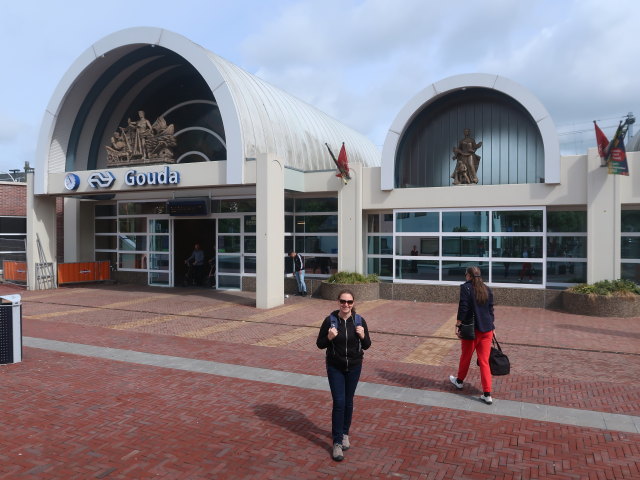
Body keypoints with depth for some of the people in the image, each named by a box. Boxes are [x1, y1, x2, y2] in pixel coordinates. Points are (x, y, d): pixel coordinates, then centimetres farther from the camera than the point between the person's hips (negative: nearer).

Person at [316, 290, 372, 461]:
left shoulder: (359, 321, -8)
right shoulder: (330, 320, -13)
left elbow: (367, 346, 0)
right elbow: (320, 344, -5)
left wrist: (363, 336, -21)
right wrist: (329, 338, -25)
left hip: (354, 367, 2)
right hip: (335, 367, -2)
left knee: (348, 402, 14)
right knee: (338, 402, -6)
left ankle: (344, 433, 35)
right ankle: (337, 443, 4)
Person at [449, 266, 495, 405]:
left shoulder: (465, 287, -9)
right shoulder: (487, 289, 8)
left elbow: (463, 308, -15)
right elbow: (490, 310, 12)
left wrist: (458, 325, -10)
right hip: (487, 329, 5)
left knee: (465, 356, 16)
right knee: (484, 361, 7)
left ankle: (460, 381, 38)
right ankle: (487, 394, 4)